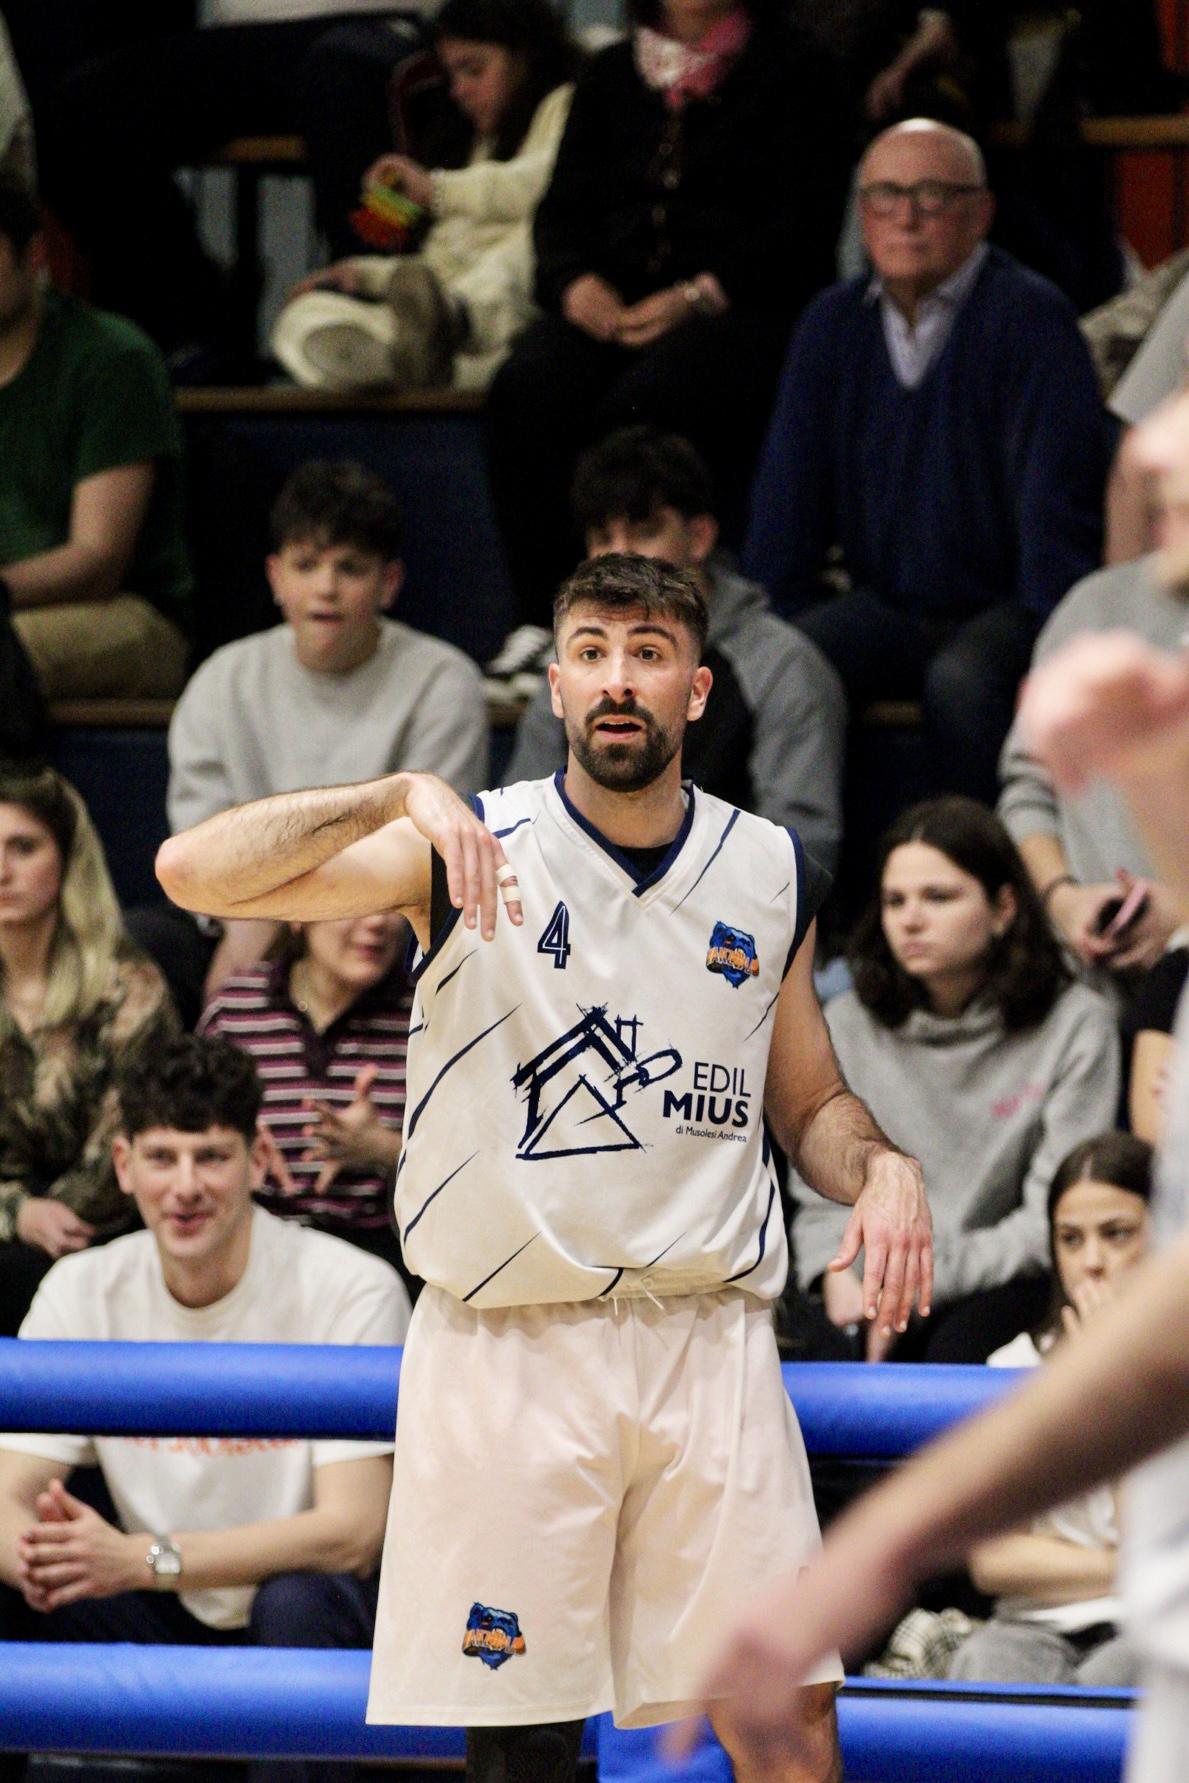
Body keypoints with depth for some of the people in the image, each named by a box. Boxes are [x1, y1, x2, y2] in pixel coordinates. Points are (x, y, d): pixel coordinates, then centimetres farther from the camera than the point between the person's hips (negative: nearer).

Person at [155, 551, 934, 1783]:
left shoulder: (767, 871, 9)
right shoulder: (470, 849, -1)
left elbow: (808, 1104, 21)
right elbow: (195, 872, -13)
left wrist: (881, 1172, -2)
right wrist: (403, 798, -25)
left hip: (709, 1344, 2)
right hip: (504, 1347, -2)